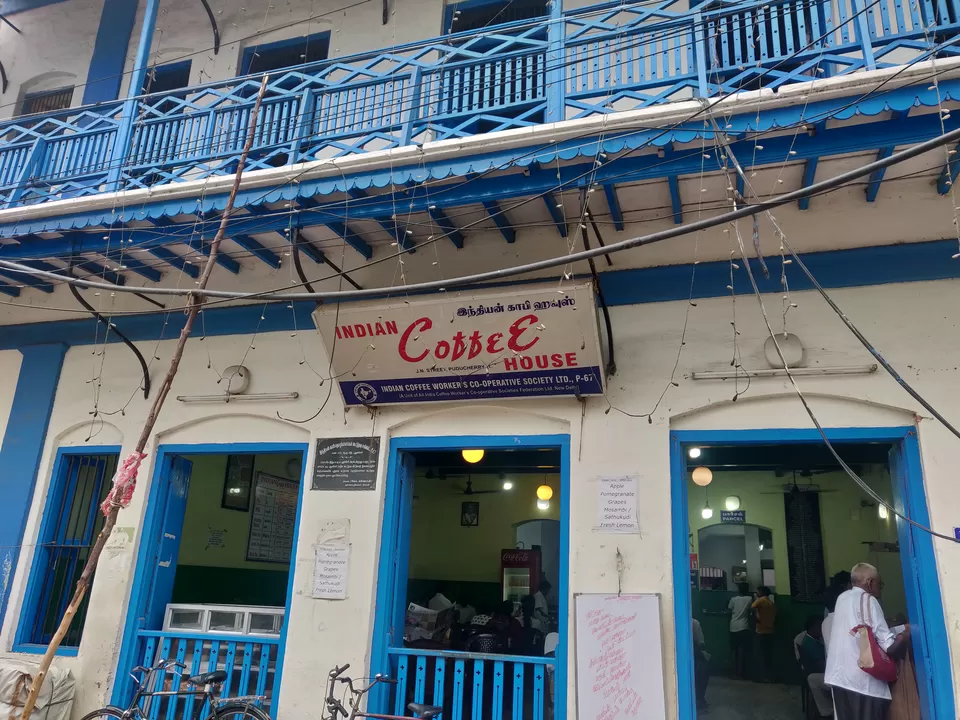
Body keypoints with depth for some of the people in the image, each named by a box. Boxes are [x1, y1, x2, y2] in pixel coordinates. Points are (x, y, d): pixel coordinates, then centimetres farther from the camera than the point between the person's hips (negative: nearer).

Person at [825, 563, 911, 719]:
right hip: (863, 681, -7)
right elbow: (890, 647, -12)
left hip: (838, 676, 7)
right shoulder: (868, 600, -9)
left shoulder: (842, 597, 13)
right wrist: (906, 635, 5)